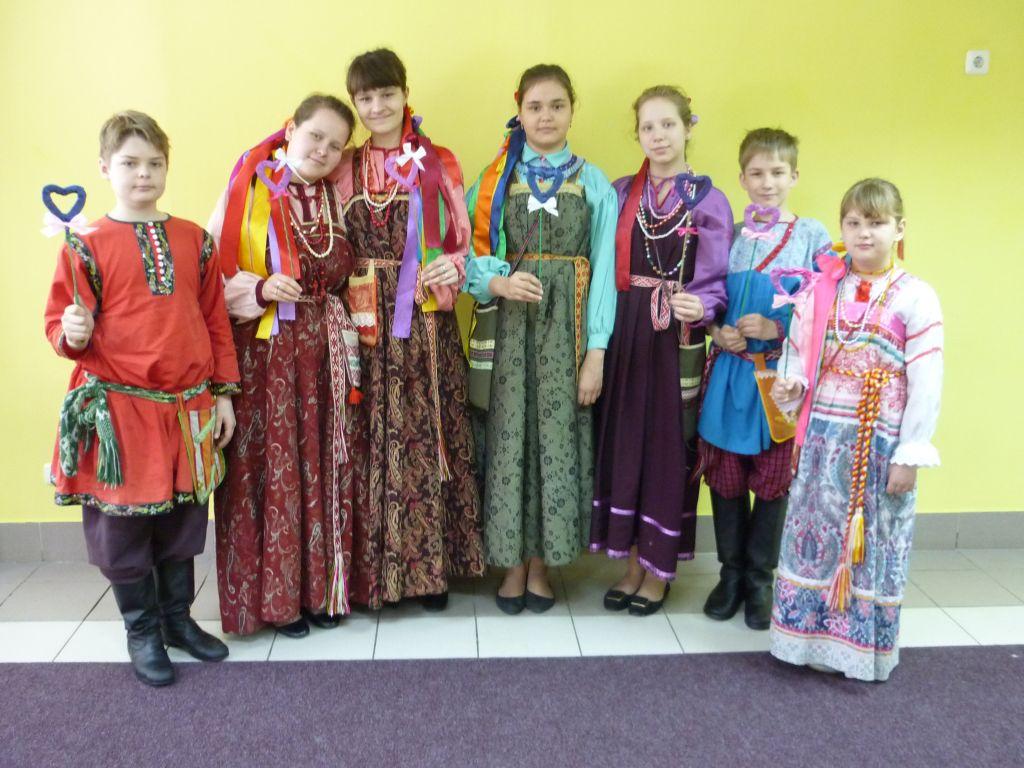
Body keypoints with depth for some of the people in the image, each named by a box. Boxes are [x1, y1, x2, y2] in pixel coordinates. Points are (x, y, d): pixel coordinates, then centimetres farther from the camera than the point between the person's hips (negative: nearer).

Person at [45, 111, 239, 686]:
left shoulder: (194, 240, 7)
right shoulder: (87, 246, -2)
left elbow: (216, 321, 9)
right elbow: (62, 324, 2)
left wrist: (223, 393, 7)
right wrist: (73, 334, -22)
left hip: (188, 410, 3)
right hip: (119, 407, -2)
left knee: (184, 520, 13)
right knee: (123, 525, 6)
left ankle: (178, 617, 32)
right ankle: (143, 632, 24)